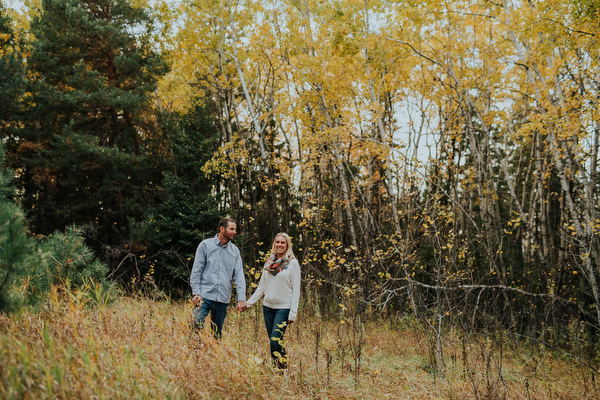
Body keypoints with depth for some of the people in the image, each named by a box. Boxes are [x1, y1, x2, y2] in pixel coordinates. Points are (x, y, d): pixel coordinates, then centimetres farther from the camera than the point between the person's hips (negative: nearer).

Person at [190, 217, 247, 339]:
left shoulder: (235, 250, 11)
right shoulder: (206, 245, 2)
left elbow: (239, 276, 6)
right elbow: (196, 271, 1)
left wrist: (242, 298, -4)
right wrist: (196, 293, -9)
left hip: (223, 300, 3)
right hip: (204, 296, -3)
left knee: (217, 334, 9)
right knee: (197, 327, -13)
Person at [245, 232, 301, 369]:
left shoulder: (292, 263, -4)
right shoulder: (269, 262, 11)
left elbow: (296, 290, -7)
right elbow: (262, 286, 16)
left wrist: (293, 313, -12)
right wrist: (248, 303, 11)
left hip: (284, 308, -5)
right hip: (268, 307, 5)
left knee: (275, 341, -14)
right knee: (272, 341, 7)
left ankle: (283, 369, 0)